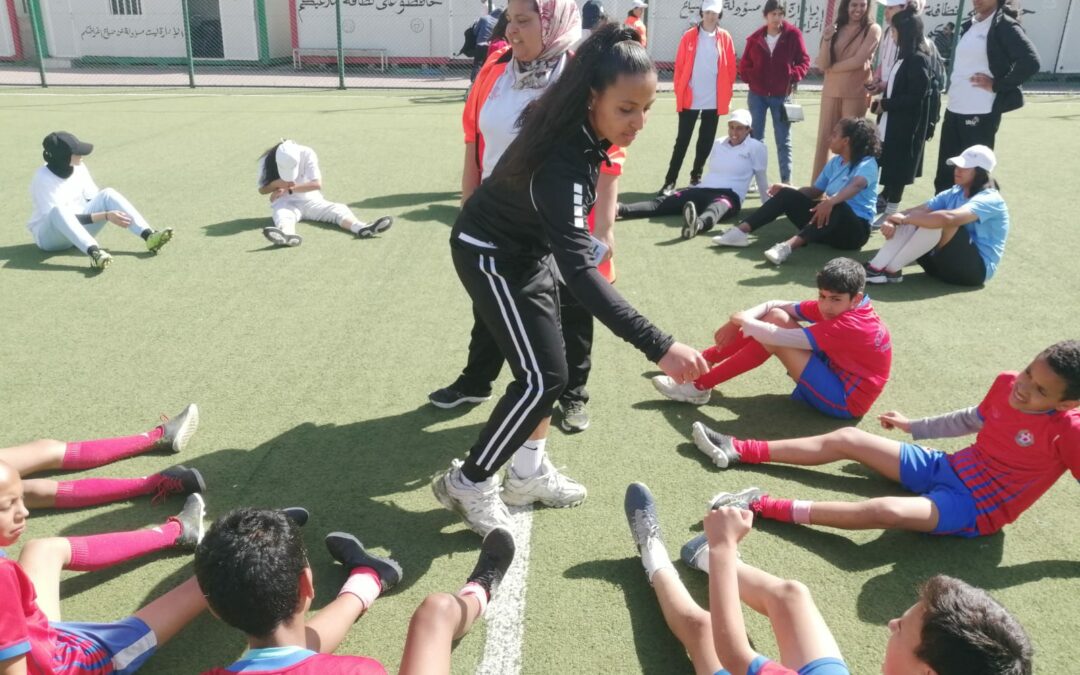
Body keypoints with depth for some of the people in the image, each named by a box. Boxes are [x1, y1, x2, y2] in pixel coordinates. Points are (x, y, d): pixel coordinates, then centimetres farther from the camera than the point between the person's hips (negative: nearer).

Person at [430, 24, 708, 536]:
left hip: (528, 246, 9)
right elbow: (578, 269, -46)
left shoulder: (579, 129, -11)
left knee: (543, 367, 12)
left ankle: (529, 474, 27)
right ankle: (467, 483, 8)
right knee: (543, 376, -9)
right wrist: (657, 346, -52)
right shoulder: (563, 159, -38)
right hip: (491, 255, -9)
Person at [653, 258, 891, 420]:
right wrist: (740, 320, -19)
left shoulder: (848, 326, -30)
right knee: (775, 316, -4)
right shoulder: (839, 309, -3)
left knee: (774, 333, -23)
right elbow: (778, 305, -4)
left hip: (845, 400, -9)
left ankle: (699, 387, -16)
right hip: (837, 376, 9)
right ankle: (705, 358, 5)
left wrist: (741, 319, -16)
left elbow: (777, 337, -33)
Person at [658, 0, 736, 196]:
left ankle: (696, 177, 23)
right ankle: (670, 181, 1)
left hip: (714, 101, 2)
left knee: (706, 142, 9)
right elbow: (679, 66, 1)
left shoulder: (725, 38, 3)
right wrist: (679, 92, -3)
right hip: (689, 99, -2)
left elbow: (731, 69, 6)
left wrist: (727, 95, 3)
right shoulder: (689, 36, -1)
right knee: (682, 141, -1)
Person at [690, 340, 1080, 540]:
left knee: (886, 511, -36)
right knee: (847, 439, 1)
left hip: (975, 508, -7)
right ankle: (739, 451, 2)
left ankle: (765, 506, -37)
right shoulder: (1007, 385, -3)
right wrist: (912, 426, 25)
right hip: (946, 468, 7)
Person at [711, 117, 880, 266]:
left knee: (837, 206, -40)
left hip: (854, 229, -7)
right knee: (787, 195, -7)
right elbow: (816, 191, 16)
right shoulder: (835, 162, 13)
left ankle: (789, 246, -57)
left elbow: (856, 185, -33)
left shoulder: (867, 164, -11)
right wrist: (786, 188, 2)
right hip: (828, 224, 7)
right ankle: (741, 231, -22)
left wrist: (831, 201, -51)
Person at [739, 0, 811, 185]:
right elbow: (744, 65, 8)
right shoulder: (755, 38, 1)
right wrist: (751, 79, -6)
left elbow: (804, 61, -1)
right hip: (757, 95, 2)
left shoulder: (793, 34, -5)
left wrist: (794, 76, -16)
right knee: (755, 138, 8)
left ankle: (786, 181, 8)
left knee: (783, 141, 3)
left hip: (782, 96, -2)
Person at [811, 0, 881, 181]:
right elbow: (822, 64, -1)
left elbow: (859, 60, -13)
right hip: (831, 91, 3)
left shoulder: (872, 29, -2)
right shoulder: (835, 29, 8)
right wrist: (826, 39, -14)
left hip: (856, 93, -3)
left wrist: (831, 67, -5)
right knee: (823, 138, 4)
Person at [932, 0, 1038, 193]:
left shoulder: (1005, 26, -8)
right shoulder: (968, 25, 15)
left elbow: (1030, 62, -18)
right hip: (953, 110, 8)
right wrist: (953, 88, 12)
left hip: (980, 114, -8)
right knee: (944, 178, 12)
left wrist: (996, 85, -14)